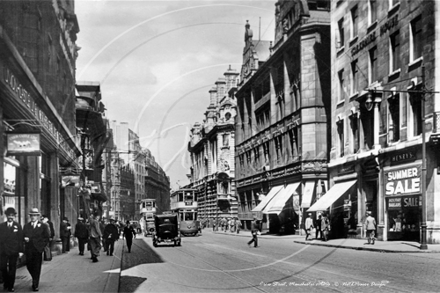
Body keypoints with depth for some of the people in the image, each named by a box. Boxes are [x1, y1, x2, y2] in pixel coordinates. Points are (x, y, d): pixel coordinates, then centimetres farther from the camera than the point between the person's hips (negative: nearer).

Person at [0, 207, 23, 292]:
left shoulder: (18, 226, 4)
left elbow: (20, 239, 2)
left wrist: (21, 251, -4)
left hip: (14, 251, -1)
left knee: (12, 269, 2)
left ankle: (11, 286, 12)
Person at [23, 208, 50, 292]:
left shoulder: (43, 226, 4)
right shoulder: (26, 226, 12)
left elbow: (47, 238, 4)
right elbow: (23, 236, 11)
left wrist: (42, 246, -6)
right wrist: (25, 239, -11)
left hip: (38, 250, -3)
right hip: (28, 250, 3)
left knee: (37, 268, -2)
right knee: (29, 266, 5)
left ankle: (35, 285, 5)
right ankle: (35, 280, 30)